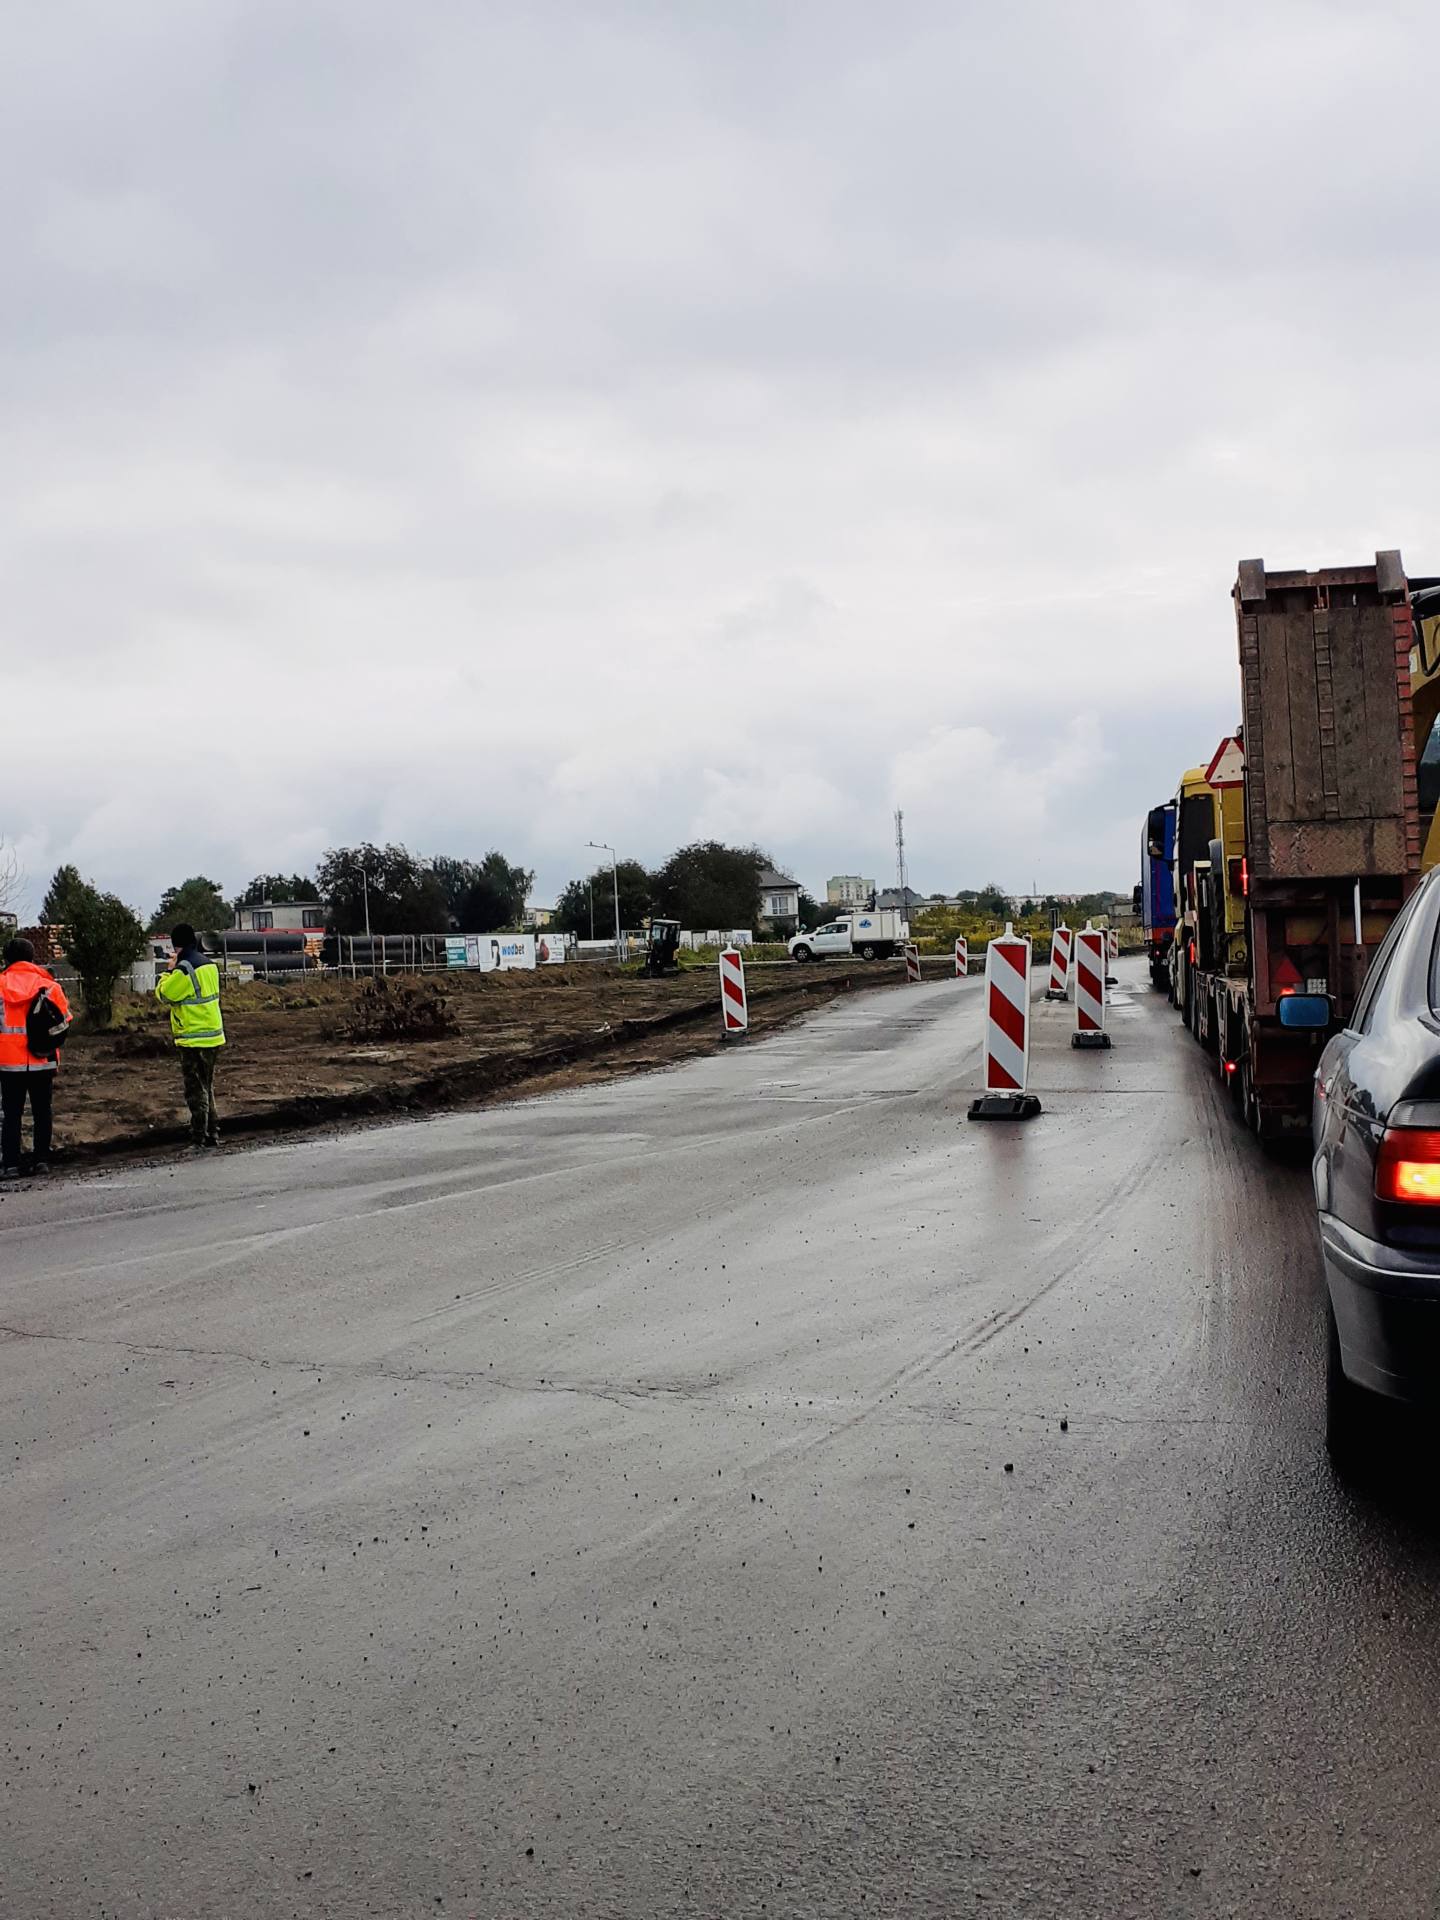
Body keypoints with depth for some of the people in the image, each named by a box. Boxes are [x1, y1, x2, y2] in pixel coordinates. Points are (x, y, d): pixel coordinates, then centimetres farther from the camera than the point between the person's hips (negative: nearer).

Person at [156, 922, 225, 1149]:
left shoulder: (184, 969, -18)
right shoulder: (209, 965, 8)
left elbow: (164, 993, -10)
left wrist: (169, 970, 4)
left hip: (194, 1039, -8)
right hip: (213, 1036, 8)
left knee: (196, 1091, -3)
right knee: (207, 1088, 18)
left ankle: (198, 1141, -1)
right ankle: (213, 1135, 24)